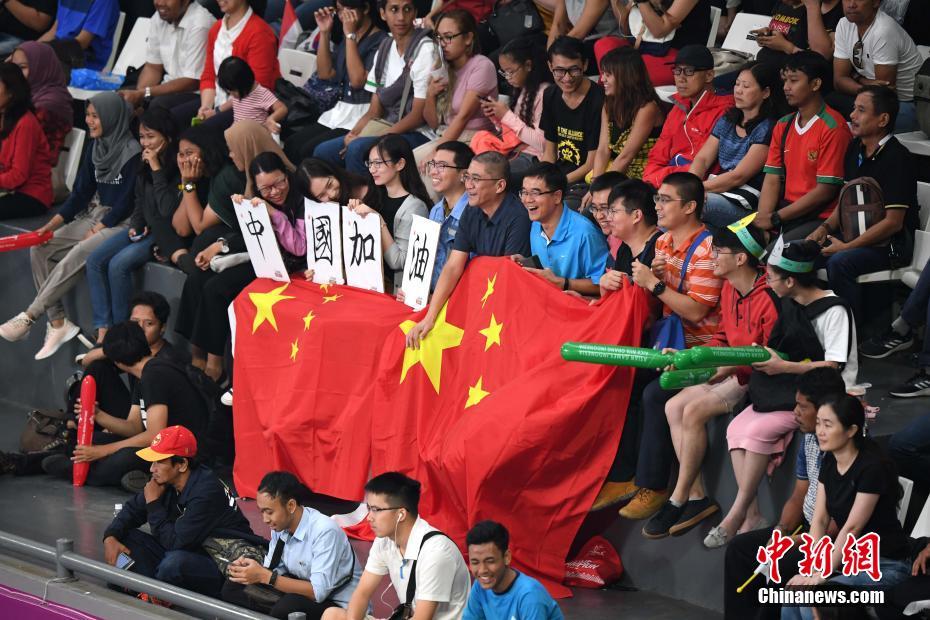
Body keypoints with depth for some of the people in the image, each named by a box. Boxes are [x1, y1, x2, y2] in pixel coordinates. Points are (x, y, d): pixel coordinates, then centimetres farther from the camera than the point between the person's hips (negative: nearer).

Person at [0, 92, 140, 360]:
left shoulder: (132, 153, -15)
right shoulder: (96, 148, 9)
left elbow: (125, 203, -15)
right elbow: (81, 193, 10)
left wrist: (94, 232, -14)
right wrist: (51, 225, -1)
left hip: (120, 224, -9)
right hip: (94, 215, 9)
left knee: (73, 258, -30)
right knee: (40, 249, -9)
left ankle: (28, 318, -27)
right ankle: (57, 322, -14)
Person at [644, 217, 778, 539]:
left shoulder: (768, 298, -22)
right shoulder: (730, 289, 7)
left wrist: (732, 369, -27)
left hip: (755, 378, -10)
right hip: (730, 370, 10)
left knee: (694, 411, -23)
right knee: (674, 406, -7)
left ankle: (678, 501, -11)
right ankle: (696, 497, -7)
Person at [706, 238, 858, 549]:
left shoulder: (833, 311, -14)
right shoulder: (790, 305, 11)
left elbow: (834, 367, -18)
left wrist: (784, 367, -19)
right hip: (786, 389, 8)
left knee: (758, 429, -27)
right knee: (737, 427, -14)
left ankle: (737, 515, -17)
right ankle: (752, 515, -18)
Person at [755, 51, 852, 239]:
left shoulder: (833, 128, -9)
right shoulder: (783, 126, 15)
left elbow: (825, 190, -13)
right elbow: (772, 180, 9)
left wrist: (775, 218, -12)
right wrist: (762, 219, -10)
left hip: (820, 218, -7)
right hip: (787, 211, 7)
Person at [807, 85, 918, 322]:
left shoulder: (897, 159, -17)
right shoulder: (855, 149, 9)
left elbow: (893, 222, -20)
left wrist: (846, 247, -19)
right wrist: (825, 228, 0)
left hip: (889, 246, -8)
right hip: (853, 234, 8)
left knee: (839, 263, -33)